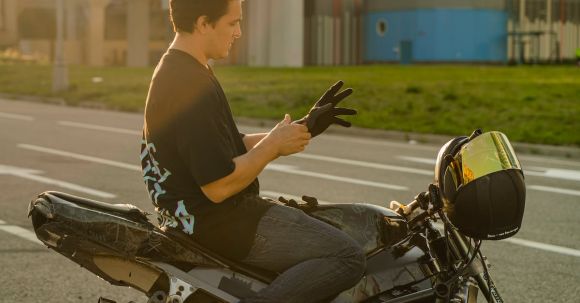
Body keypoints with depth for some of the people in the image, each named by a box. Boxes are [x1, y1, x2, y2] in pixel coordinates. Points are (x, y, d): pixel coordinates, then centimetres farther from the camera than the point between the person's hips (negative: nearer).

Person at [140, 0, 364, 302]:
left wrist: (304, 127, 9)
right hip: (219, 223, -11)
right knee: (347, 257, -17)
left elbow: (233, 148, 16)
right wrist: (275, 144, -12)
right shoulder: (191, 86, -22)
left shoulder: (175, 71, 12)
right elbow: (219, 186, -26)